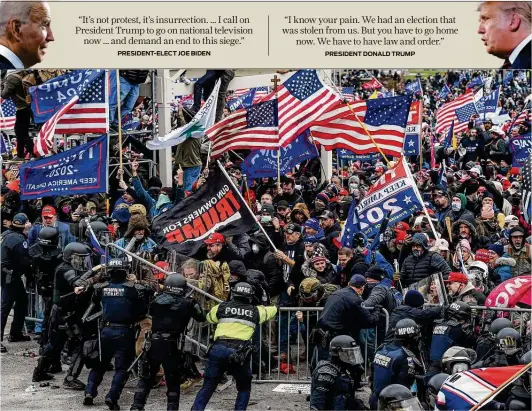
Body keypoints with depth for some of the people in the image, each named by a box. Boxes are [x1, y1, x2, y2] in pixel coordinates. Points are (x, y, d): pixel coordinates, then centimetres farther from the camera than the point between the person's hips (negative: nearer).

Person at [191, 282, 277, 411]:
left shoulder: (221, 307, 14)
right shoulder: (255, 311, 16)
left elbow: (209, 317, 34)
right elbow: (270, 311, 37)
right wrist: (275, 307, 61)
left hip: (219, 349, 1)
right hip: (239, 353, -1)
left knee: (208, 386, 7)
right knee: (244, 388, 20)